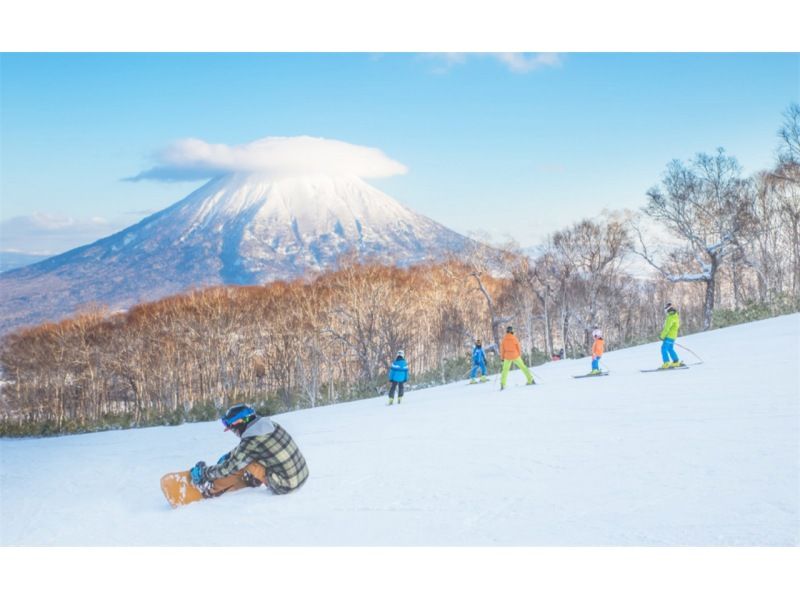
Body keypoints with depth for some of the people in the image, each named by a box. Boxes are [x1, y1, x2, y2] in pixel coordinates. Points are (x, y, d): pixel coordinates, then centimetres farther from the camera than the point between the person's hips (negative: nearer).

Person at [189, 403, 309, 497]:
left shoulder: (251, 442, -18)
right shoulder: (269, 424, 2)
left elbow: (229, 468, -7)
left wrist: (205, 473, 6)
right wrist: (228, 455, 24)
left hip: (285, 486, -7)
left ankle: (212, 489, 13)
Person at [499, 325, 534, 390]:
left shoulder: (504, 339, -4)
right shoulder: (514, 338, -7)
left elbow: (502, 349, -1)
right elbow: (519, 347, -2)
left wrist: (502, 358, 8)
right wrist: (520, 355, 11)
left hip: (507, 357, 1)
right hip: (515, 356, -1)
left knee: (505, 370, 10)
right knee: (523, 367, 12)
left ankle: (502, 384, -3)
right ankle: (530, 380, 10)